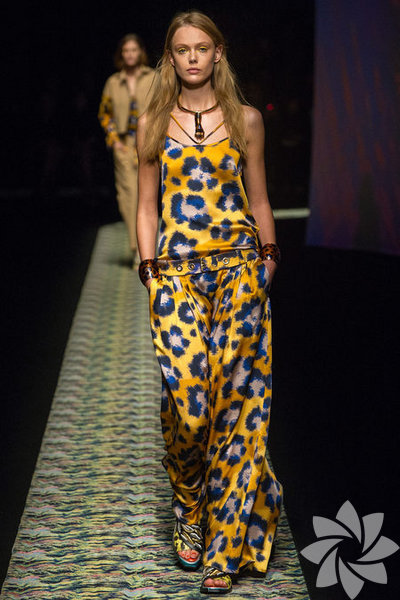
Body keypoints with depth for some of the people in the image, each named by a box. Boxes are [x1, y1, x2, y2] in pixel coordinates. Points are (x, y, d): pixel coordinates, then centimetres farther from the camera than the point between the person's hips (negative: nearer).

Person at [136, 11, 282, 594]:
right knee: (184, 390, -11)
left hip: (238, 266, 0)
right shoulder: (153, 124, 11)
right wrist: (150, 271, 2)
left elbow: (259, 199, 14)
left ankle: (224, 545, 3)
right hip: (176, 271, 1)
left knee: (234, 392, -6)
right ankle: (189, 509, 16)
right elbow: (147, 207, 11)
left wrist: (267, 257, 8)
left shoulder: (246, 119, 9)